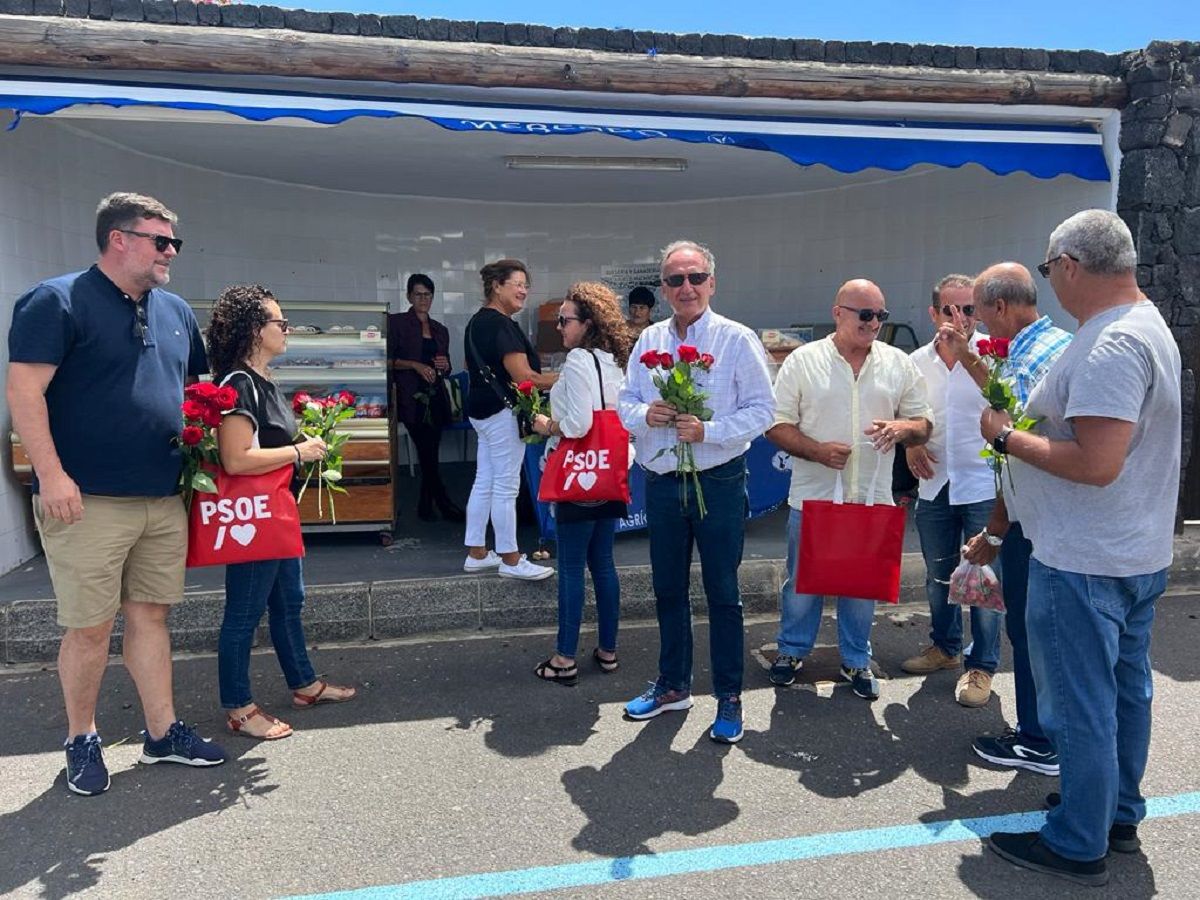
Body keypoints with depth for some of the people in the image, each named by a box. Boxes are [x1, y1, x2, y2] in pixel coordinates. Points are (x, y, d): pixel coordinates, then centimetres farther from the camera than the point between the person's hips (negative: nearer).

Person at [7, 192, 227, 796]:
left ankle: (162, 733, 23)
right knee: (90, 628, 3)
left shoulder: (175, 311, 15)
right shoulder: (58, 302, -6)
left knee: (151, 616, 13)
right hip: (88, 501, -6)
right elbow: (24, 393, -12)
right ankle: (81, 741, 23)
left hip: (164, 501, 6)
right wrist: (52, 476, -18)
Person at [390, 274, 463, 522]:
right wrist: (416, 365, -15)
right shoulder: (397, 323, 2)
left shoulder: (440, 330, 18)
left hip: (436, 397, 5)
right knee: (428, 454, -9)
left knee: (430, 454, 5)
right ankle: (444, 504, 0)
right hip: (412, 397, -5)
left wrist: (445, 366, 2)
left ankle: (425, 505, 16)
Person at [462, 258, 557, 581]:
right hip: (503, 412, -10)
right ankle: (510, 560, 5)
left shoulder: (477, 321, 14)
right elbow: (523, 376, -22)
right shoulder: (502, 325, -17)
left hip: (481, 408, 10)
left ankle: (476, 554, 20)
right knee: (505, 487, -3)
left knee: (484, 483, 13)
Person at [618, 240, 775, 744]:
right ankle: (673, 685, 34)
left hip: (718, 484, -4)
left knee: (722, 593, 6)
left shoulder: (737, 340, -6)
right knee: (668, 590, 16)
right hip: (661, 484, 5)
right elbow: (625, 403, 8)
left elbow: (761, 410, -9)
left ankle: (728, 698, 21)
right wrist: (646, 414, -14)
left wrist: (708, 430, -21)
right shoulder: (649, 341, 7)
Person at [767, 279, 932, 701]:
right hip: (812, 496, -2)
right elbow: (777, 425, -3)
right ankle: (793, 650, 30)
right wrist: (818, 450, -17)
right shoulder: (803, 361, -3)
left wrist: (901, 428, -14)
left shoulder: (899, 364, 5)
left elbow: (923, 424, 9)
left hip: (871, 498, 2)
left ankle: (856, 660, 30)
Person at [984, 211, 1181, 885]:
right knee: (1126, 690, 20)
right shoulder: (1148, 325, 11)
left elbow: (1096, 464, -30)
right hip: (1140, 554, 11)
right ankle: (1120, 817, 37)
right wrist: (1035, 421, 11)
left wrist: (1007, 436, -18)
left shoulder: (1109, 344, -23)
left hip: (1085, 566, -11)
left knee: (1081, 707, 3)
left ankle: (1079, 847, 18)